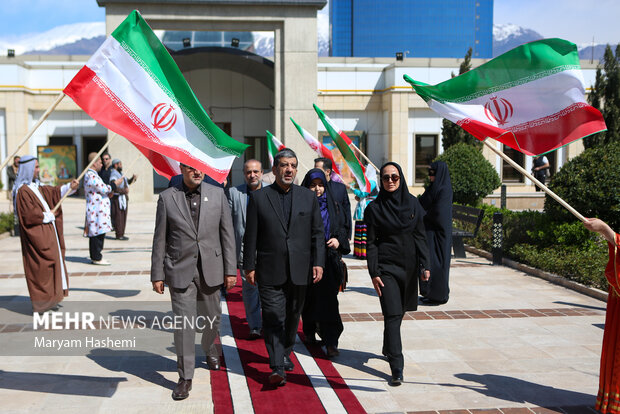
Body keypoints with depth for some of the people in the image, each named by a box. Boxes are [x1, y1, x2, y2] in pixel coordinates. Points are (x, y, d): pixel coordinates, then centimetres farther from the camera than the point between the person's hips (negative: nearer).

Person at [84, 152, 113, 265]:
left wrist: (108, 192, 8)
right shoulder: (91, 176, -15)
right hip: (97, 210, -11)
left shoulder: (92, 175, 20)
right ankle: (97, 258, -1)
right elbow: (104, 189, -20)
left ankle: (95, 257, 19)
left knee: (96, 234, 13)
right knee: (98, 234, -6)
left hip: (98, 210, 11)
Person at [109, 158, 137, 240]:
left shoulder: (120, 173, 15)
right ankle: (119, 235, -1)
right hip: (117, 198, -10)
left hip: (123, 198, 10)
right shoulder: (113, 175, -15)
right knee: (118, 217, -5)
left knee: (123, 216, 11)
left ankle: (121, 234, 18)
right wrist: (124, 190, -22)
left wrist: (133, 178, 5)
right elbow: (114, 188, -27)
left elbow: (128, 182, 23)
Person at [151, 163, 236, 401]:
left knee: (212, 319, 16)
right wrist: (157, 274, -2)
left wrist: (230, 270, 0)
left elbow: (227, 234, 3)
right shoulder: (167, 197, -1)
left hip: (211, 270, 2)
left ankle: (209, 349, 47)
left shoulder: (217, 194, 3)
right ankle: (185, 377, 12)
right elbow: (160, 239, 1)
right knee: (183, 324, -1)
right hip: (180, 271, -2)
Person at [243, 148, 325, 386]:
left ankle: (285, 353, 34)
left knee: (293, 316, 14)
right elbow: (251, 236, 2)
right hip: (270, 271, -2)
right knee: (273, 318, -6)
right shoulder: (259, 198, 1)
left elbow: (317, 233, 8)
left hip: (299, 271, 3)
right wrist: (249, 266, 0)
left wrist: (318, 262, 1)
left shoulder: (308, 197, 7)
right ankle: (277, 368, -4)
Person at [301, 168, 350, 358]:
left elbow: (341, 227, 9)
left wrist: (338, 240, -10)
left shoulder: (332, 205, 6)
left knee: (328, 300, -7)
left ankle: (330, 342, -8)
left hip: (329, 258, 0)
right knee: (309, 298, 11)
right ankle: (309, 333, 31)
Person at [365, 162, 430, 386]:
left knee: (398, 311, 16)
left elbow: (420, 236, 5)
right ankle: (396, 369, -9)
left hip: (408, 266, 4)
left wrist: (424, 265, -2)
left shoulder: (412, 203, 4)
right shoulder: (375, 208, -4)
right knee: (392, 315, -10)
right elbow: (371, 243, -4)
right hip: (387, 266, -4)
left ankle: (388, 348, 40)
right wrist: (374, 273, -10)